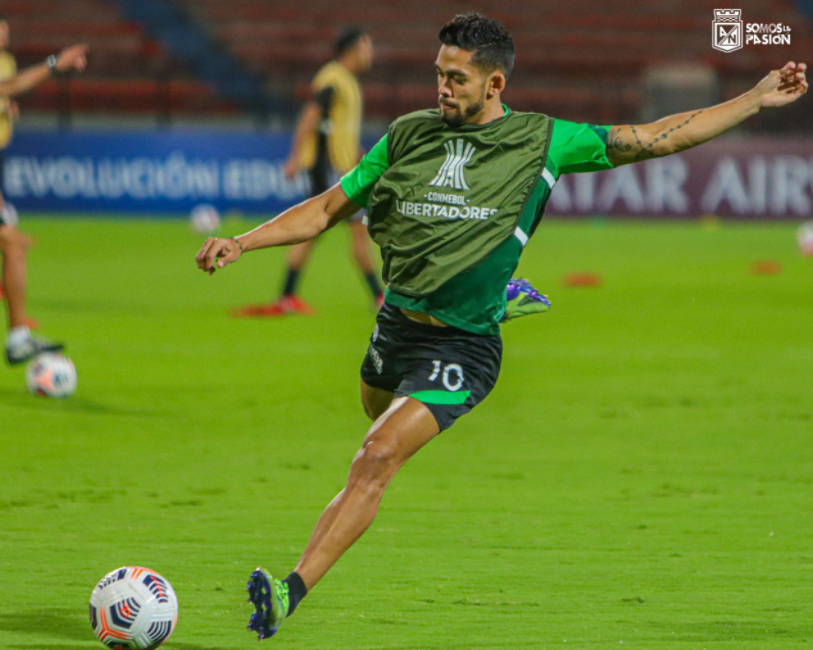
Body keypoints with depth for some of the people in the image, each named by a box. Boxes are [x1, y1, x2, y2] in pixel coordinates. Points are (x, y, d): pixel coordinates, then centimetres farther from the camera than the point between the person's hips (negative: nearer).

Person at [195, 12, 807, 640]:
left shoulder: (543, 141, -4)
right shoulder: (409, 134, 4)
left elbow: (658, 138, 2)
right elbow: (328, 209, 11)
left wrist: (756, 99, -1)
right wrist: (240, 243, 1)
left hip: (460, 346, -5)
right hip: (395, 326, 5)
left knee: (377, 459, -20)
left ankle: (292, 592, -24)